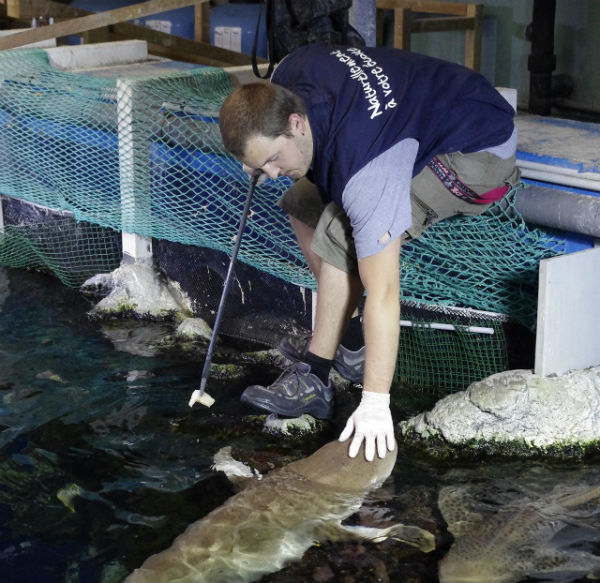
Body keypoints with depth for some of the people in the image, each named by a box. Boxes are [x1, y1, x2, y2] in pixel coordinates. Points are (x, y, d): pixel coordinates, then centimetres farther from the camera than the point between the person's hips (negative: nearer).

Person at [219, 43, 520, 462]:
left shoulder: (364, 171, -38)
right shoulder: (289, 76, -16)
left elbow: (383, 295, -37)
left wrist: (375, 404, -36)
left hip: (480, 151, -10)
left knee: (339, 237, -25)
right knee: (303, 208, 4)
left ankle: (313, 382, -14)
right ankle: (349, 343, 12)